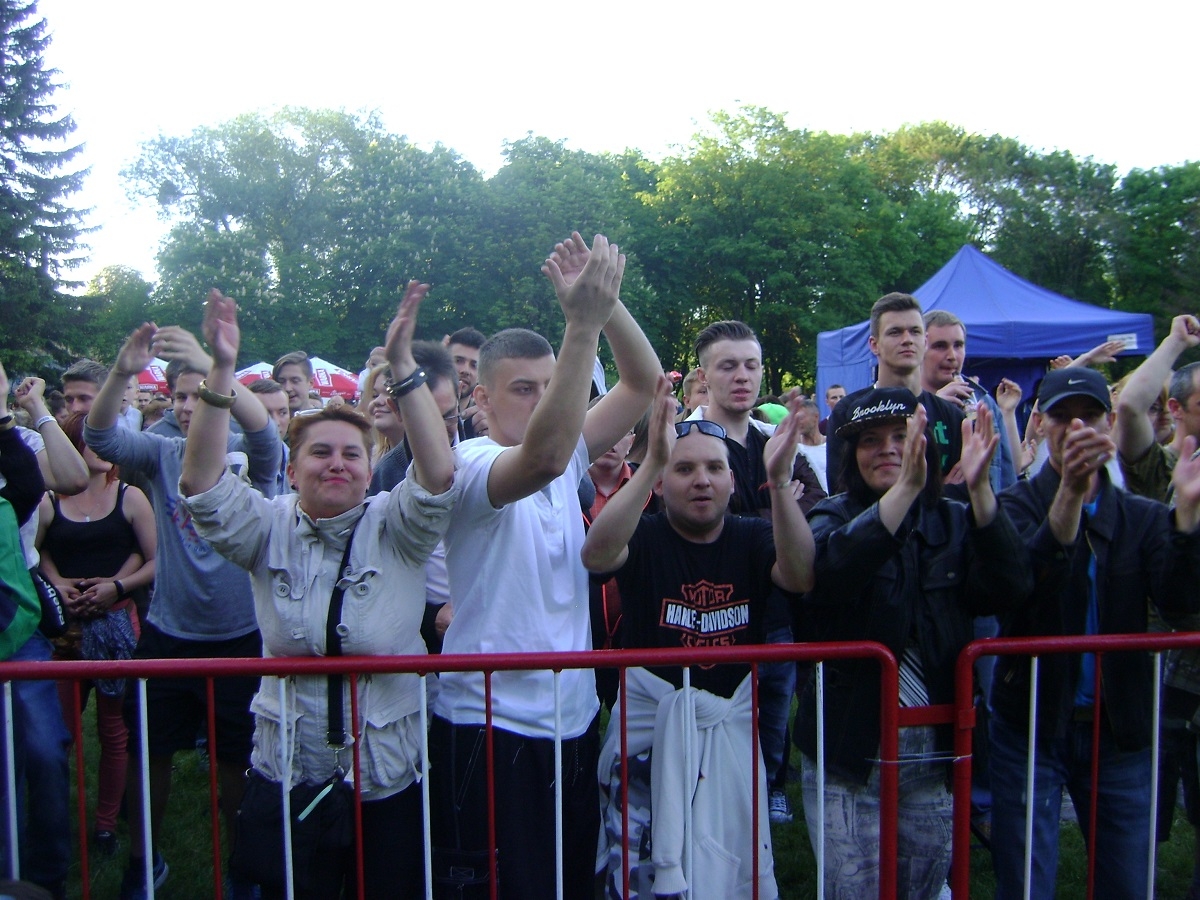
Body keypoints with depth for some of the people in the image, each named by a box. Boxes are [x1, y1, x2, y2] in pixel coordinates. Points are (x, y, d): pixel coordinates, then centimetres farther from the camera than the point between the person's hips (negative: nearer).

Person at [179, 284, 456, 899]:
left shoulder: (394, 529, -6)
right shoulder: (270, 529, -1)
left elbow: (437, 475, -23)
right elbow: (201, 484, -15)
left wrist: (402, 363, -30)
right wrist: (222, 371, -25)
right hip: (288, 773, 1)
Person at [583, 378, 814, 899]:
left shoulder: (753, 538, -2)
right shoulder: (644, 537, -9)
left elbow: (800, 577, -22)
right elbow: (595, 555, -31)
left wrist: (780, 481, -37)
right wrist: (651, 462, -43)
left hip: (731, 729, 3)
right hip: (649, 726, -2)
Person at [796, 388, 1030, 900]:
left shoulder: (954, 522, 4)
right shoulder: (834, 518, -4)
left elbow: (1007, 589, -15)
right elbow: (828, 574, -29)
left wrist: (979, 488, -27)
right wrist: (905, 488, -39)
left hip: (933, 753, 3)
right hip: (849, 750, -3)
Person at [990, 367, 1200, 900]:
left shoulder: (1143, 517, 4)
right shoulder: (1016, 506, -4)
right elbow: (1021, 585, -25)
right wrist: (1069, 494, -39)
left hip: (1119, 729, 3)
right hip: (1032, 723, -3)